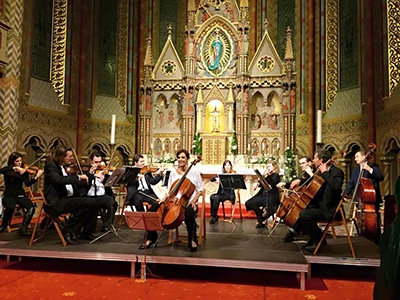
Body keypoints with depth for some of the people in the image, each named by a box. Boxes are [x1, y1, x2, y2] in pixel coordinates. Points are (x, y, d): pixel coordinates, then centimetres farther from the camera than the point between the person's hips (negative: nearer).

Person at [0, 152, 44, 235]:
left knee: (31, 207, -26)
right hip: (9, 195, -1)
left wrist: (36, 177, -27)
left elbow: (27, 184, -8)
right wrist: (14, 168, -32)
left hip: (20, 195, 2)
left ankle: (23, 228, -12)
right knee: (10, 207, -34)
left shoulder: (24, 171, 6)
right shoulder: (7, 170, 5)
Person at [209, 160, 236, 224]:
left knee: (216, 197, -29)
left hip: (229, 194, -5)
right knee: (212, 196, -25)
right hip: (221, 193, 5)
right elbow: (211, 179, 9)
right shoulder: (222, 175, 14)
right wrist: (216, 178, -13)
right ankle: (214, 216, -17)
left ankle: (214, 216, -16)